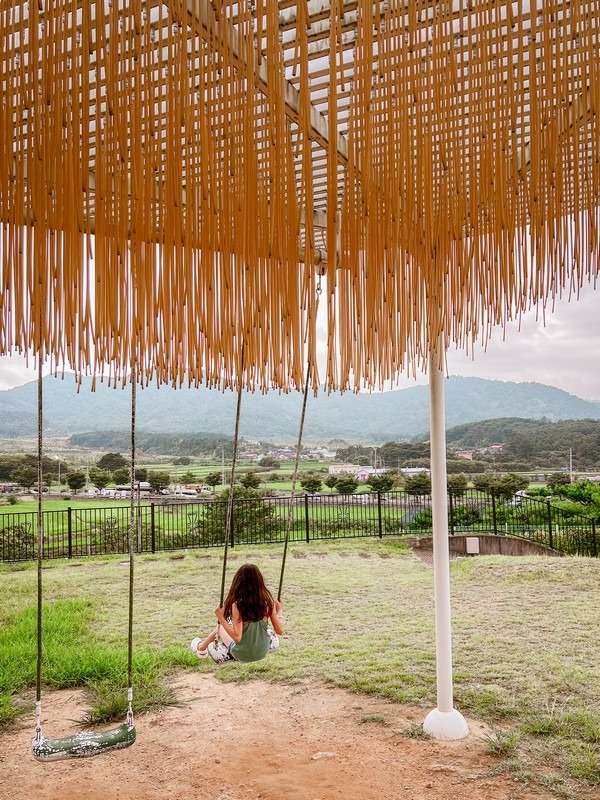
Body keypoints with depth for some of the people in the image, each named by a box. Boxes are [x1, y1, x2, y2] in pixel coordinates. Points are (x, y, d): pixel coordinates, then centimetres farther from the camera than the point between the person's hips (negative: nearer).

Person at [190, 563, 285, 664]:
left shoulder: (237, 605, -23)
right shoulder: (267, 600, -13)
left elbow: (237, 637, -26)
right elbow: (279, 630, -9)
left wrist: (221, 618, -20)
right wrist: (279, 611, 6)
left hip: (242, 655, -2)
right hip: (262, 652, 3)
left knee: (220, 627, 23)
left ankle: (201, 648, 48)